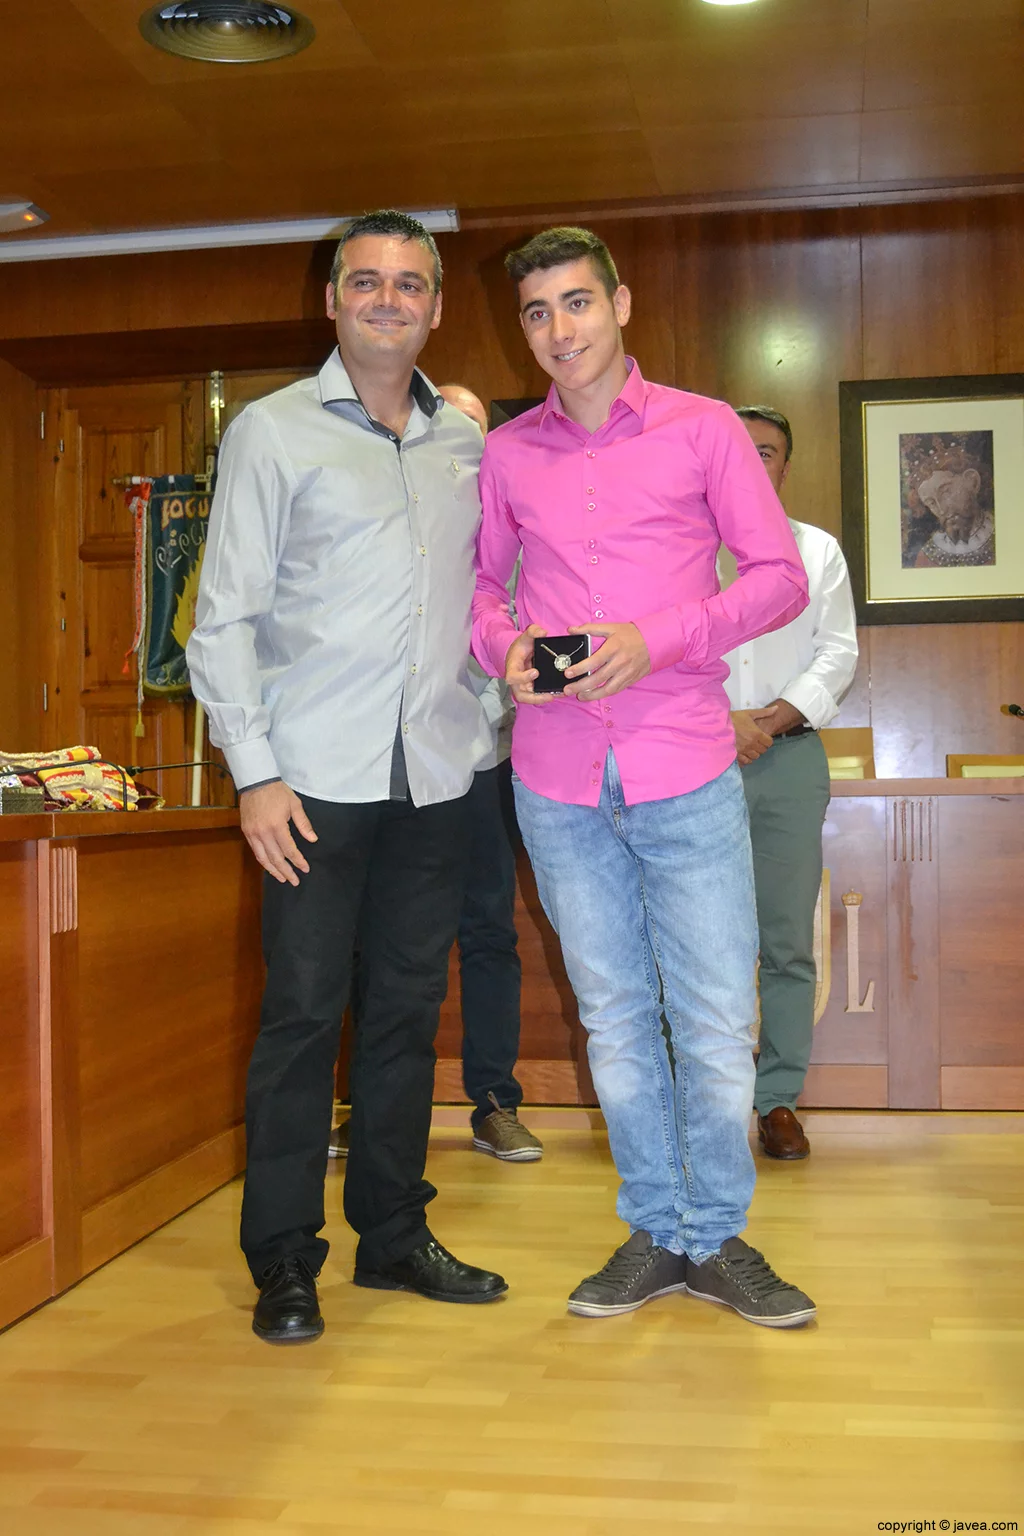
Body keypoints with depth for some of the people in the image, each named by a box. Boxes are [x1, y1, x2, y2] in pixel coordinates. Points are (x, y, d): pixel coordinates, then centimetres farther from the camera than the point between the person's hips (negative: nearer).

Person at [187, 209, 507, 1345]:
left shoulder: (467, 445, 15)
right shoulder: (272, 431, 3)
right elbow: (224, 619, -1)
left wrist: (496, 712, 7)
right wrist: (254, 771, -9)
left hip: (437, 774, 4)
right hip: (318, 777, -4)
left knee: (408, 1006, 9)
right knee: (302, 1011, -2)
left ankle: (394, 1233, 21)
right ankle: (283, 1261, 11)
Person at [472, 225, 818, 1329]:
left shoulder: (703, 430, 3)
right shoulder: (506, 454, 11)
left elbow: (780, 576, 0)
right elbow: (477, 583, 19)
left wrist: (658, 640, -14)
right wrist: (503, 645, -5)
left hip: (686, 770, -2)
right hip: (558, 779, 3)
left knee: (715, 1021, 1)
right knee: (614, 1017, 12)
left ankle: (717, 1238, 20)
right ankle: (657, 1234, 26)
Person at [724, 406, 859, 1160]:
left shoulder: (819, 550, 16)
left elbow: (838, 653, 6)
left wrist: (773, 718, -9)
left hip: (789, 755, 1)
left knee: (789, 940, 0)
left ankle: (779, 1099, 8)